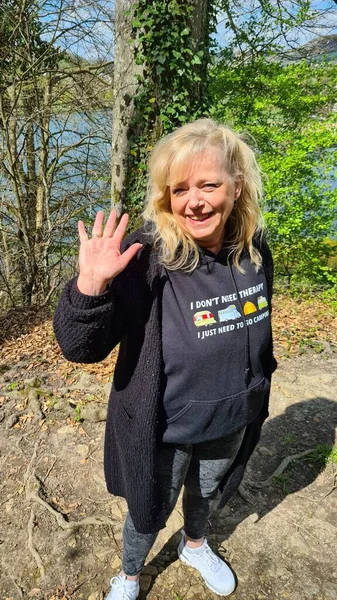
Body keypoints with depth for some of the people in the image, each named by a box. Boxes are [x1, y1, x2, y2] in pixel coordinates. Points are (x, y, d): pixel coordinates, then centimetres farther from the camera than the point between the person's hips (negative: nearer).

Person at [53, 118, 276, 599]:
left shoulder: (254, 249, -12)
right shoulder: (145, 257, -28)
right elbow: (82, 348, -27)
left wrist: (259, 395, 14)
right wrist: (90, 286, -45)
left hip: (231, 423, 4)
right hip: (163, 432, -4)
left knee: (205, 495, 31)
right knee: (149, 514, 23)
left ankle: (195, 546, 66)